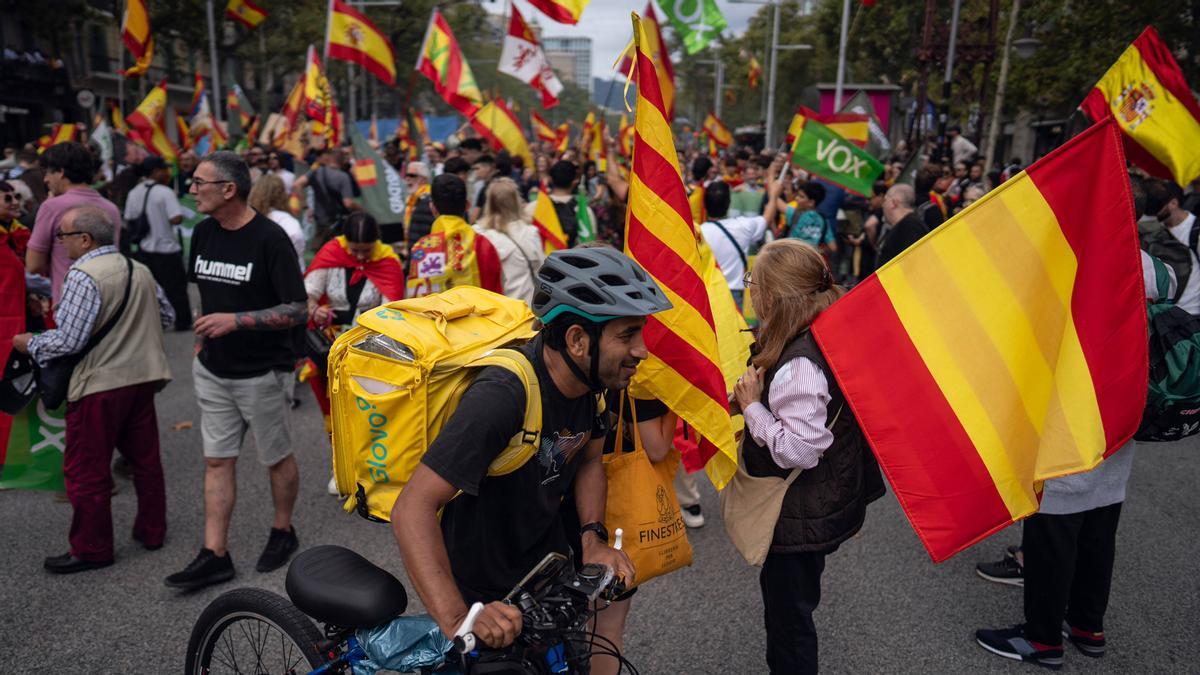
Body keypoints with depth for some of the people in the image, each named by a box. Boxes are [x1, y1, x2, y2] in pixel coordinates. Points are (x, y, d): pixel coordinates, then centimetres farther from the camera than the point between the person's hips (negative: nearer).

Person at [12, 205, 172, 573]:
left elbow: (68, 341, -18)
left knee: (86, 471, 6)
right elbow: (167, 317, 14)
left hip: (100, 384, -8)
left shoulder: (84, 275, -17)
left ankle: (91, 549, 16)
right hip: (142, 378, 8)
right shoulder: (140, 270, 7)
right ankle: (152, 530, 29)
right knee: (145, 458, 17)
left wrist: (29, 343, -1)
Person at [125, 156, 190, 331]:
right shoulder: (165, 192, -15)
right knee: (176, 287, 4)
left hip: (144, 249, 6)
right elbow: (176, 218, -23)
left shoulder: (134, 193, 4)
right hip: (167, 249, -6)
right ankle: (182, 322, 9)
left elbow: (129, 220, 8)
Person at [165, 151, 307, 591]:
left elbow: (298, 310, -19)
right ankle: (214, 555, 15)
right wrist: (203, 337, 12)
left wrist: (236, 320, -26)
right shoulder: (203, 232, 3)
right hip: (213, 370, 6)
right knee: (217, 461, 8)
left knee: (277, 457, 10)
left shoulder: (270, 239, -17)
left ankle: (283, 532, 31)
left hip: (262, 373, -6)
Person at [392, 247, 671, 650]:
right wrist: (458, 621, -44)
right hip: (485, 597, -6)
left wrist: (593, 537, -11)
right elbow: (413, 508, -36)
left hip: (547, 566, 7)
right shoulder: (503, 396, -34)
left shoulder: (594, 377, -12)